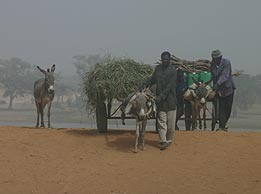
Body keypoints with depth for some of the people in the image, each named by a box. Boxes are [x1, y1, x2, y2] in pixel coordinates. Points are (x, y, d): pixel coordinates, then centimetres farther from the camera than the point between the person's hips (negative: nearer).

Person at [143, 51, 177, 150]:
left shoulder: (173, 70, -8)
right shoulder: (158, 68, 8)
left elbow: (170, 86, -15)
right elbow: (152, 79, 17)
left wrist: (161, 96, -22)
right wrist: (145, 85, -2)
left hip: (170, 99, -3)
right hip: (160, 101, 3)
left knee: (170, 122, 5)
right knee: (161, 121, -1)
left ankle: (169, 140, 19)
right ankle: (163, 141, 0)